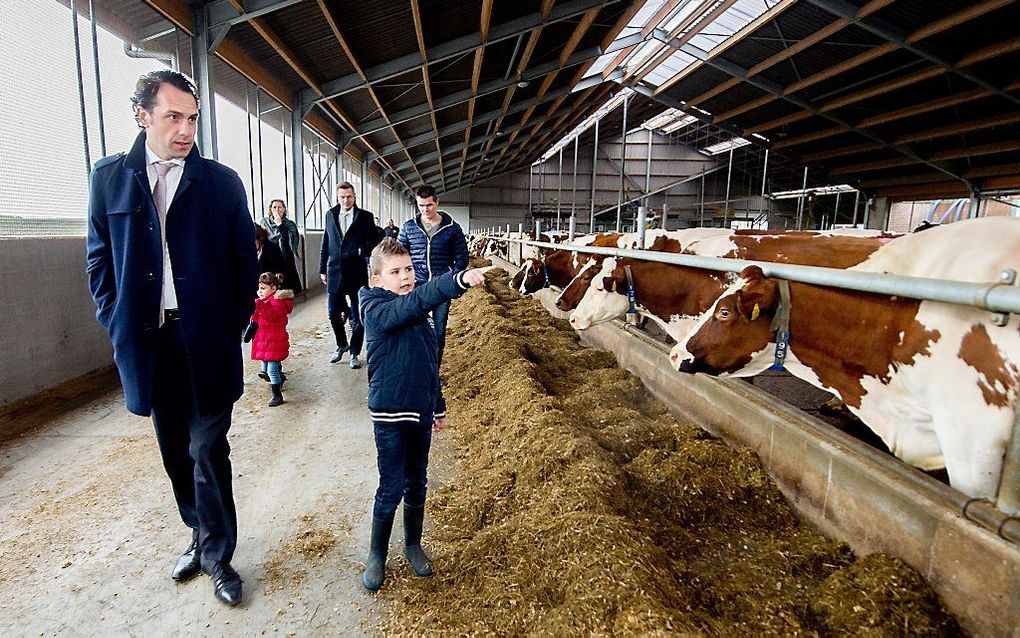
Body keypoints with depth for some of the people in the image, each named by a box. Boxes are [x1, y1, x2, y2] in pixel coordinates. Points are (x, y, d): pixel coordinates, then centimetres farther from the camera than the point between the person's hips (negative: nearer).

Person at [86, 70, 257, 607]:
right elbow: (99, 259, 9)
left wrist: (232, 327, -2)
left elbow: (244, 261, 3)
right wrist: (117, 323, 0)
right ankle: (200, 535, 34)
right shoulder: (109, 177, 6)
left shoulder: (222, 182, 2)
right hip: (147, 341, 3)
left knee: (208, 451, 3)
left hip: (207, 341, -2)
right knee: (175, 450, 15)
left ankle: (217, 555, 19)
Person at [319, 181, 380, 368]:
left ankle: (354, 353, 20)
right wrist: (323, 269, 10)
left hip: (357, 273, -3)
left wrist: (371, 267, -16)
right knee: (333, 313, 8)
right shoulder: (330, 215, 8)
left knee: (357, 317, 5)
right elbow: (325, 243, 12)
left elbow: (374, 244, -3)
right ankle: (342, 345, 32)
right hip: (335, 271, 3)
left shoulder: (365, 217, -1)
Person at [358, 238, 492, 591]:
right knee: (392, 487, 4)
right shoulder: (377, 312, -17)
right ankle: (377, 554, 26)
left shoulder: (418, 315, 6)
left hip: (420, 412, 6)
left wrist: (437, 407, 19)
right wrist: (459, 279, -51)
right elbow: (418, 299, -37)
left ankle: (413, 545, 36)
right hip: (390, 415, -6)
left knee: (417, 483, 17)